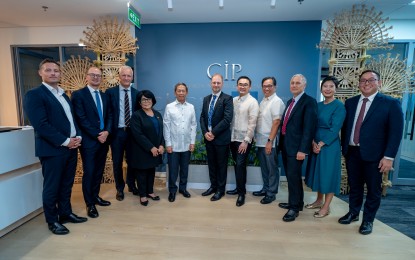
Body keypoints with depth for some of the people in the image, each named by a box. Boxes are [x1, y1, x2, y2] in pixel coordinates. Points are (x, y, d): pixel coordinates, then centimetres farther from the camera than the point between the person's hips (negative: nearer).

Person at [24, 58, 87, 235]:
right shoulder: (34, 95, -9)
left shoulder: (63, 95, 16)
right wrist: (65, 141, -18)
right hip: (52, 149, -7)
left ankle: (66, 213, 31)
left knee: (66, 184, 16)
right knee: (52, 187, 6)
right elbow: (41, 125, -17)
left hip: (71, 146, 7)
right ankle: (52, 221, 22)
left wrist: (77, 137, 0)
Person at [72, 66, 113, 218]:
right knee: (89, 172, 3)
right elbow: (81, 119, -13)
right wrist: (97, 135, -15)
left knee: (99, 171, 14)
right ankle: (90, 204, 17)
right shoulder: (78, 94, -5)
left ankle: (95, 196, 31)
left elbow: (109, 116, 11)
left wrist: (106, 132, -6)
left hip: (104, 139, 6)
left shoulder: (104, 96, 14)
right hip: (89, 141, -6)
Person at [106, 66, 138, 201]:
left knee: (132, 160, 13)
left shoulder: (137, 93, 4)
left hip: (132, 132, 1)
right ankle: (120, 188, 28)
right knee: (117, 162, 10)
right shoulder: (110, 92, -1)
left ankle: (132, 185, 33)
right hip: (117, 132, -1)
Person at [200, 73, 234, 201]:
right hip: (208, 137, 6)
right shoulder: (206, 99, 12)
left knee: (221, 165, 8)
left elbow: (227, 119, -18)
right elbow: (202, 117, 10)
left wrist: (213, 133, -16)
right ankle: (213, 186, 32)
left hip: (221, 138, -5)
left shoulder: (227, 99, -8)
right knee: (211, 164, 16)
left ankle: (220, 189, 23)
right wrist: (205, 132, -6)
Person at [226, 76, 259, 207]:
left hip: (244, 139, -6)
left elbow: (252, 123, -14)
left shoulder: (252, 102, -9)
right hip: (233, 138, 6)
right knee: (236, 165, 14)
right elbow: (229, 119, 10)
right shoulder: (233, 100, 9)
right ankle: (239, 188, 29)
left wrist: (246, 140, -17)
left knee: (241, 165, -3)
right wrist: (229, 135, 7)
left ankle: (242, 192, 11)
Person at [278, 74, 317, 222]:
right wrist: (282, 143, 12)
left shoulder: (309, 102, -10)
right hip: (285, 145, 8)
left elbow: (309, 127, -16)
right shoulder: (290, 102, 16)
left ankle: (294, 207, 16)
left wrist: (303, 149, -21)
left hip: (296, 147, -8)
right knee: (291, 176, 17)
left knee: (293, 177, -1)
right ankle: (296, 202, 33)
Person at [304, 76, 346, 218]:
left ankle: (326, 207, 17)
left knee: (328, 174, 3)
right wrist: (313, 143, -7)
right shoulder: (318, 105, 9)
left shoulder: (339, 106, -9)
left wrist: (321, 144, -16)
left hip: (329, 145, -6)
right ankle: (319, 200, 32)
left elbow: (335, 129, -15)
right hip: (316, 145, 6)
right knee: (318, 173, 15)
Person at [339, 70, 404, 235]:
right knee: (354, 186, 15)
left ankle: (368, 220, 27)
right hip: (352, 152, 3)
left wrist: (389, 157, -13)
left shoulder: (391, 103, -4)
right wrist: (344, 147, 7)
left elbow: (396, 132, -8)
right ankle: (353, 213, 34)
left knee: (373, 189, 10)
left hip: (374, 154, -3)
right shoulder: (350, 102, 8)